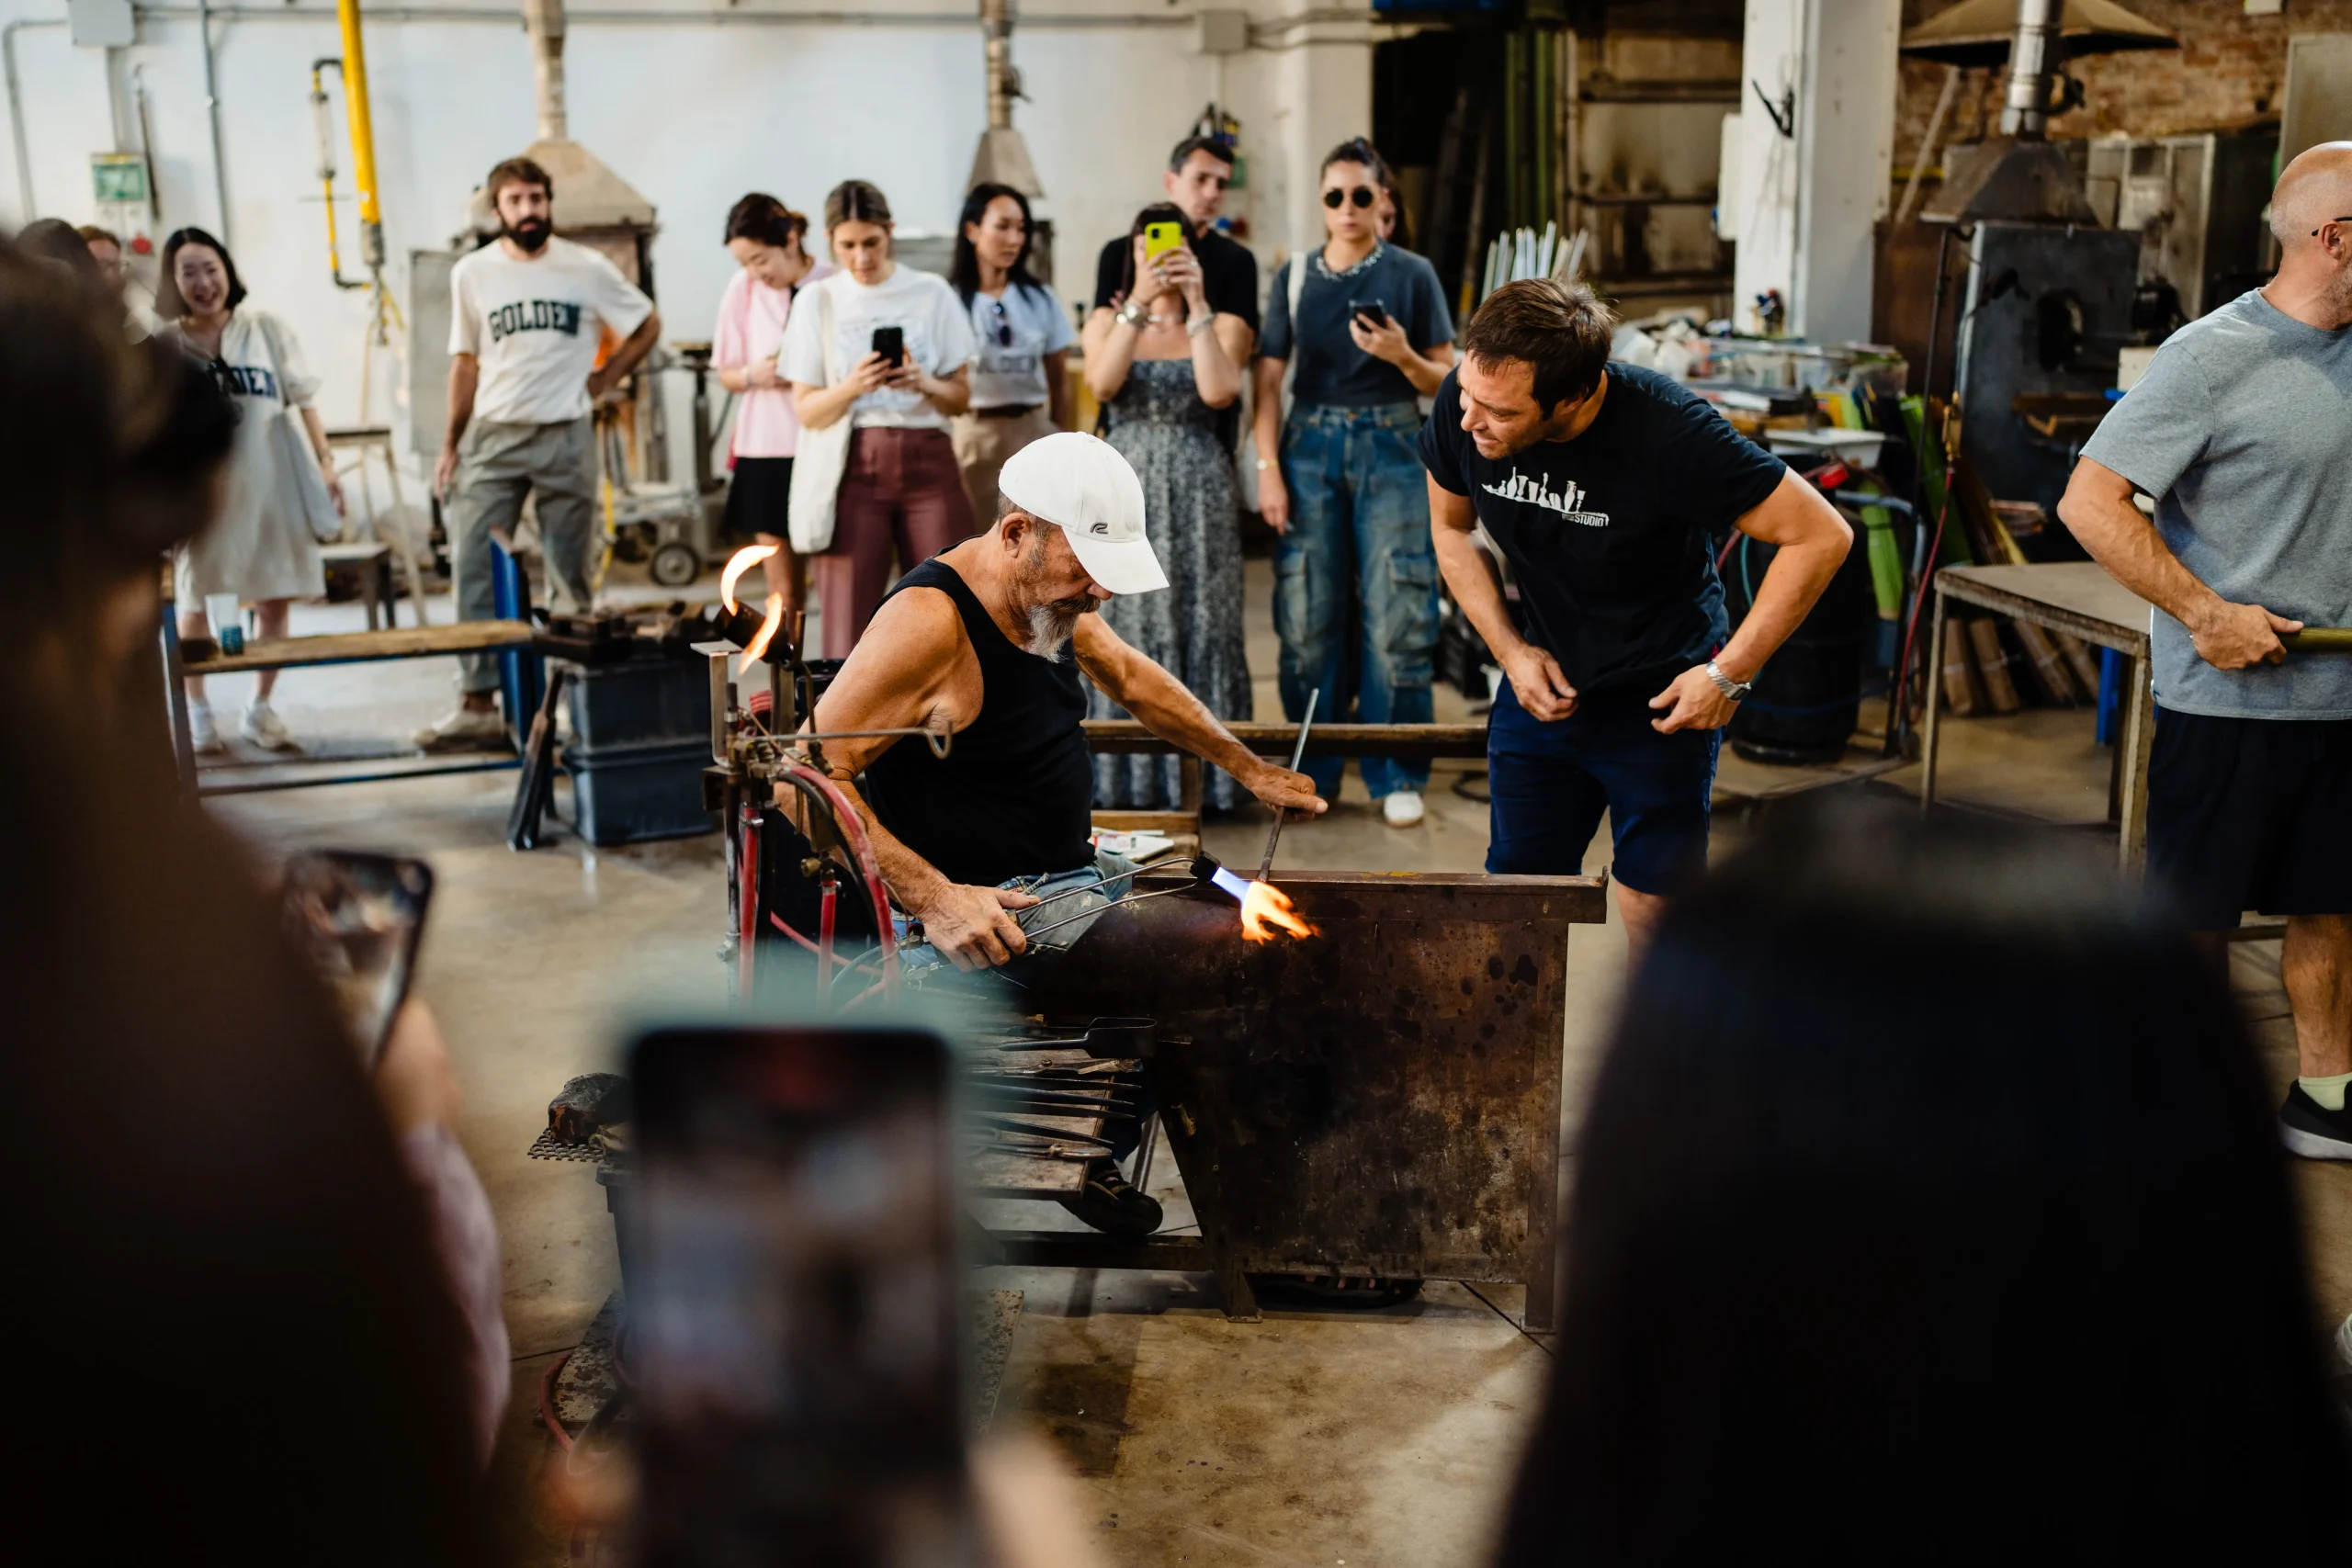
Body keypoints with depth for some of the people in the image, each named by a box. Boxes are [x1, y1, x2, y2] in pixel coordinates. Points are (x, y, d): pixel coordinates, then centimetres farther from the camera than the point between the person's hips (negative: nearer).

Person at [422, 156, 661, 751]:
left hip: (566, 435, -1)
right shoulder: (472, 273, 4)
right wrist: (450, 444, 6)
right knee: (475, 570, -6)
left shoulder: (587, 269, 0)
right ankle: (478, 704, -4)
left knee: (573, 576, 5)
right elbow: (466, 362, 9)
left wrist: (603, 380, 2)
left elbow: (647, 326, 11)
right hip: (492, 437, 1)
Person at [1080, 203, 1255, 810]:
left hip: (1197, 492, -1)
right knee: (1124, 624, 0)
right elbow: (1102, 384, -12)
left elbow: (1219, 391, -14)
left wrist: (1196, 304, -16)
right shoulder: (1105, 322, 10)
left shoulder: (1224, 325, 6)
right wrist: (1139, 303, -18)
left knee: (1194, 625, 0)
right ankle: (1124, 775, 7)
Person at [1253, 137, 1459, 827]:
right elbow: (1269, 378, 5)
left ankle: (1397, 775, 7)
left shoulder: (1412, 275, 3)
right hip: (1311, 445, 2)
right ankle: (1312, 768, 15)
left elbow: (1445, 380, 4)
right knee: (1308, 615, 3)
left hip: (1390, 447, -2)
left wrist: (1403, 356, -16)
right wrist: (1268, 468, -4)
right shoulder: (1294, 276, 7)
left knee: (1394, 615, -4)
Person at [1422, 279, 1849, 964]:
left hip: (1662, 702, -4)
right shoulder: (1463, 402, -15)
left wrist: (1730, 674, -20)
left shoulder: (1668, 432, -29)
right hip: (1543, 689, 4)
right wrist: (1511, 650, -5)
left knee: (1655, 931, 0)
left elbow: (1820, 536, -21)